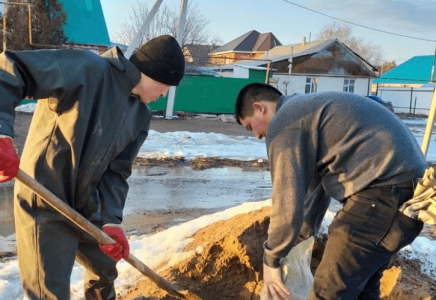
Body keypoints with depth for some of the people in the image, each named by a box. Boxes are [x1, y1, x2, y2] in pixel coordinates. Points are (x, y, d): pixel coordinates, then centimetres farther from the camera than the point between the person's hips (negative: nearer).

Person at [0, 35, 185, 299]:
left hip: (86, 206, 8)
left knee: (106, 269, 26)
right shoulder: (86, 69, -21)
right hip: (44, 205, -8)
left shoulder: (141, 116, 4)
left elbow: (117, 171, 2)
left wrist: (111, 221, -11)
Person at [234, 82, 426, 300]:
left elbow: (288, 202, -10)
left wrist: (270, 259, 5)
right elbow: (314, 182, 30)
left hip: (385, 190, -11)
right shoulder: (308, 110, 25)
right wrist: (300, 238, 36)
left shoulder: (283, 123, -7)